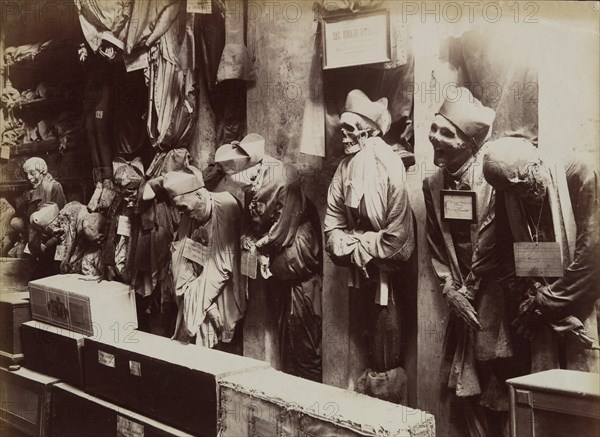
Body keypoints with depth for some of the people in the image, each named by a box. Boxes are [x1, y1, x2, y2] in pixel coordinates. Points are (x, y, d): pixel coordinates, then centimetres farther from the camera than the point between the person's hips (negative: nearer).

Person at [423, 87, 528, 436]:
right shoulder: (433, 184, 5)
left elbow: (490, 242, -13)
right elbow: (436, 245, 7)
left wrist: (469, 291, -8)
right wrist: (450, 289, -2)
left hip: (497, 295, -5)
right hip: (463, 301, 5)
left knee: (501, 390, 0)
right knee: (468, 390, 11)